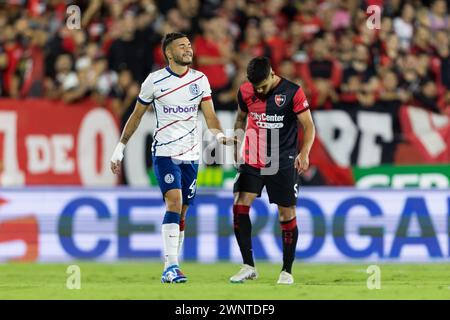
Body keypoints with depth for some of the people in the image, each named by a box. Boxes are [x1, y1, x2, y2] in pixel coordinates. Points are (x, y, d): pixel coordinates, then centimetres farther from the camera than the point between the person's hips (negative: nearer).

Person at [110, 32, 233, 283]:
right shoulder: (155, 81, -3)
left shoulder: (200, 79, 6)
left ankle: (170, 270, 13)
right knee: (174, 201, -22)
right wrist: (120, 148, 7)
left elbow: (210, 116, 4)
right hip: (164, 152, -4)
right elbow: (137, 116, 7)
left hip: (191, 155, 4)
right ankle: (171, 267, -25)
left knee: (181, 214, 6)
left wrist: (220, 135, -17)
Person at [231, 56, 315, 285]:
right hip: (252, 161, 3)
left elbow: (309, 126, -10)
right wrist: (236, 147, 9)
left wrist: (304, 152, -26)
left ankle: (287, 270, 15)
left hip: (283, 164, -3)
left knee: (287, 215, 1)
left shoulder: (292, 92, -11)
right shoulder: (245, 92, 0)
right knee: (240, 206, -12)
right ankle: (248, 266, -4)